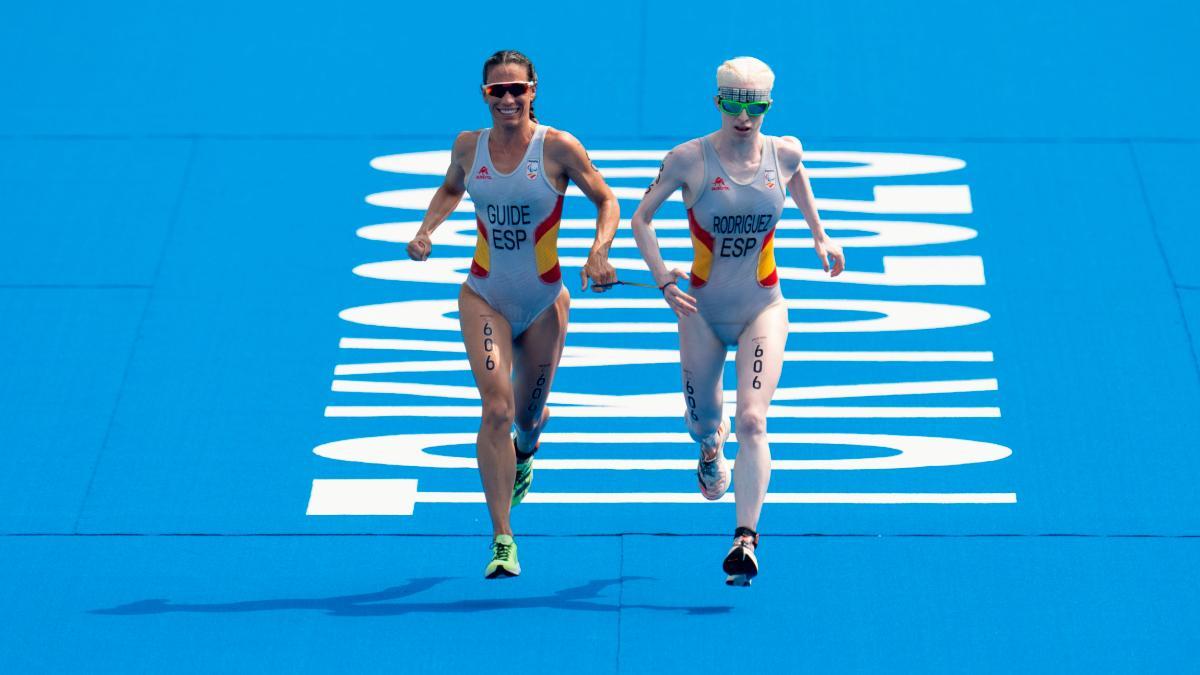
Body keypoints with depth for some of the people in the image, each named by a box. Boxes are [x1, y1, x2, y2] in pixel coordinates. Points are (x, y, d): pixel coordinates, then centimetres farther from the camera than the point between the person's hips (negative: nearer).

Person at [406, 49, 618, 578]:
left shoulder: (558, 148, -12)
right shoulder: (468, 147, -3)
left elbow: (606, 201, -3)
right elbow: (451, 190, 19)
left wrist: (599, 251, -19)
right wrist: (426, 229, 3)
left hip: (544, 305, 0)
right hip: (485, 299, 0)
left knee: (528, 415, 15)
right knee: (497, 409, -17)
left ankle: (523, 453, 57)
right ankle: (502, 539, -14)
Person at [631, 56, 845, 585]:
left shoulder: (784, 153, -6)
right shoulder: (690, 159, -13)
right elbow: (641, 217, -5)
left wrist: (819, 234, 17)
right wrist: (664, 280, -15)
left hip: (762, 309, 0)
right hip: (702, 310, 0)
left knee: (752, 421, -16)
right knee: (702, 416, 15)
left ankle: (746, 537, -19)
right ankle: (711, 445, 55)